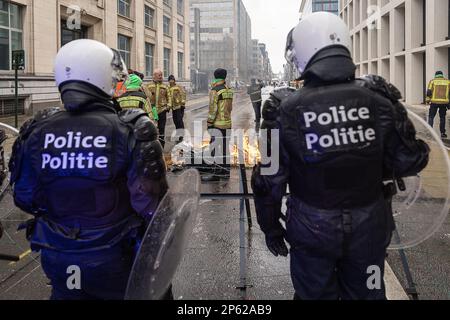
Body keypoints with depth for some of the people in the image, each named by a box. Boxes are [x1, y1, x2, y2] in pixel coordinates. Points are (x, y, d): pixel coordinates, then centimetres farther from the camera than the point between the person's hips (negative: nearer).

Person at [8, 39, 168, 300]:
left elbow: (25, 198, 1)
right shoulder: (131, 131, -20)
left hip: (57, 260, 3)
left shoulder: (37, 131, -8)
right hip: (114, 259, -3)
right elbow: (151, 203, -21)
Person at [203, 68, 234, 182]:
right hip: (227, 123, 8)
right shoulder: (229, 90, 11)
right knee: (225, 147, 13)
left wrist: (209, 123, -9)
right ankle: (226, 171, 21)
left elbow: (213, 109, -15)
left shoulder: (215, 90, -12)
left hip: (217, 124, -8)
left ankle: (217, 173, -4)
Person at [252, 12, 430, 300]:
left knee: (316, 294, 19)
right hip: (369, 226, 2)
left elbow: (270, 179, -10)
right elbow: (410, 161, -6)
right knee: (366, 293, 23)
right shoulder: (377, 100, -12)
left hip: (313, 230, -2)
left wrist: (271, 227, 5)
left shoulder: (288, 111, -16)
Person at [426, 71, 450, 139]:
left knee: (431, 116, 9)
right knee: (442, 118, 12)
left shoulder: (432, 81, 4)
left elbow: (429, 92, -5)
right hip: (444, 102, 1)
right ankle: (442, 133, 12)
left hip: (434, 102, -1)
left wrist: (428, 100, 3)